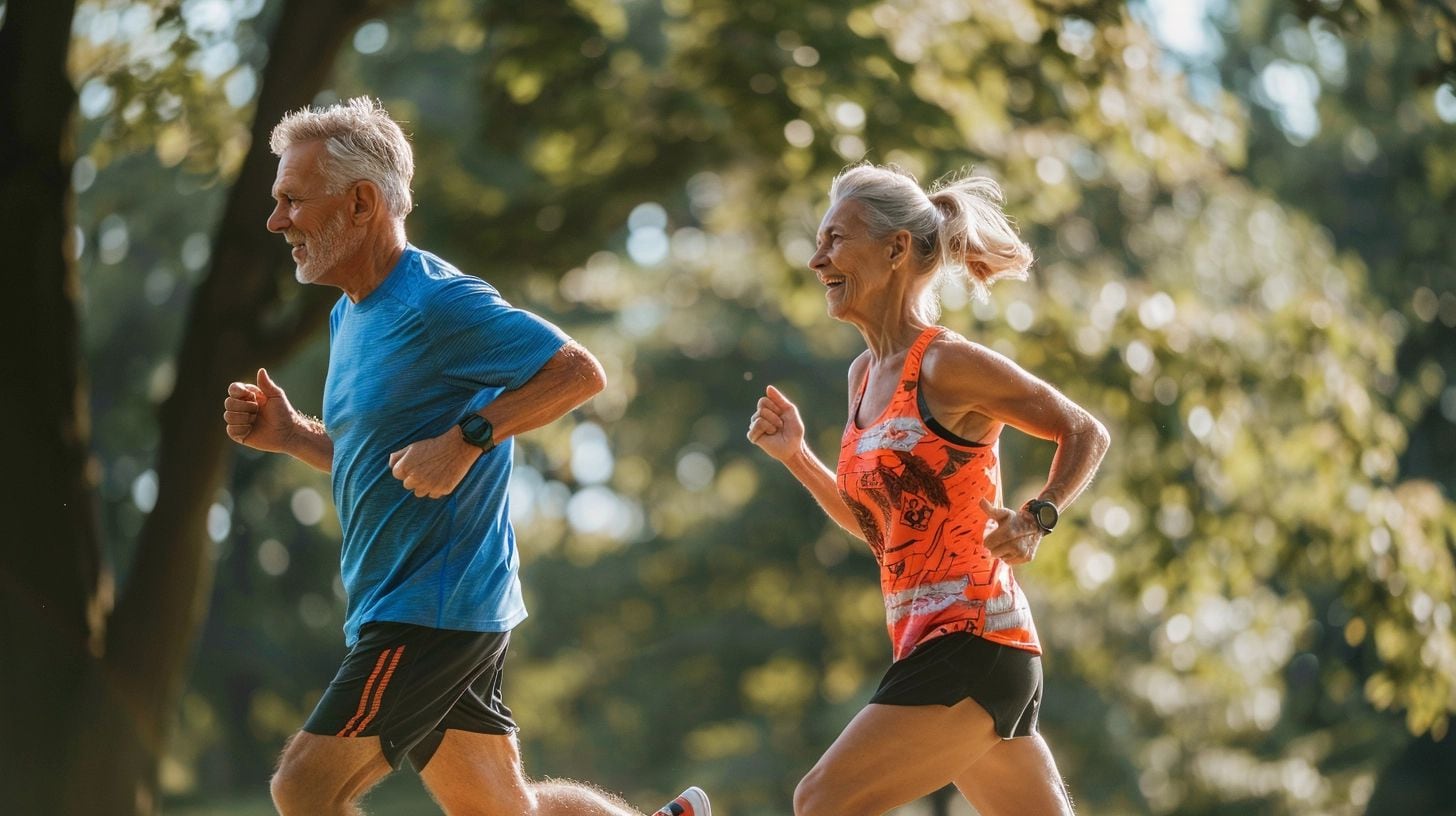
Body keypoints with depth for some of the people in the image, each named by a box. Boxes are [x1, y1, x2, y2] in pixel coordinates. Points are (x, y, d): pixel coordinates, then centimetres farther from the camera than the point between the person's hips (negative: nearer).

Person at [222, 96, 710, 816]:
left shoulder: (438, 303, -15)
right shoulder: (350, 315, 14)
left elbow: (579, 372, -17)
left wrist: (465, 439, -23)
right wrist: (288, 435, 6)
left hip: (434, 608, -9)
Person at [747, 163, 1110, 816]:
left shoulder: (948, 365, -10)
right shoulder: (865, 375, 14)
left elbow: (1085, 433, -2)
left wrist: (1037, 517, -16)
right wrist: (795, 456, 11)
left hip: (972, 638, -9)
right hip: (927, 644, 9)